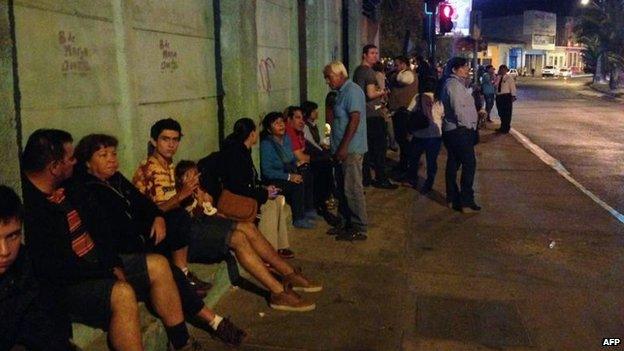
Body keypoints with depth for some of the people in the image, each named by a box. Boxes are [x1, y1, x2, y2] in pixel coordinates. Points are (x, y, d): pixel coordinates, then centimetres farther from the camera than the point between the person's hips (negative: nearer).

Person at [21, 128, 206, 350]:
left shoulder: (66, 189, 7)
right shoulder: (26, 205, -22)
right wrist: (107, 272, -16)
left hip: (95, 267, 10)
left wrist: (113, 263, 1)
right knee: (122, 293, -34)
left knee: (158, 265, 2)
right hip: (64, 286, -9)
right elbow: (52, 268, -24)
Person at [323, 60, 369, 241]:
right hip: (342, 150, 10)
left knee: (353, 189, -5)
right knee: (342, 188, 14)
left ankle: (359, 228, 3)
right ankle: (346, 223, 25)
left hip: (351, 150, -10)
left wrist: (344, 147, -22)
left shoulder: (352, 91, -13)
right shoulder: (342, 92, 17)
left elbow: (355, 119, -21)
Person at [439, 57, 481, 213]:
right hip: (460, 130, -11)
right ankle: (466, 202, -6)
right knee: (469, 164, -8)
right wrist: (468, 126, -12)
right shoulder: (454, 84, -14)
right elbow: (458, 109, -21)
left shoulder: (455, 83, 18)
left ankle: (452, 199, 18)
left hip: (451, 130, 11)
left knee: (453, 164, 12)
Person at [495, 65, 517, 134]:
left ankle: (506, 128, 10)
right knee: (501, 113, 13)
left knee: (507, 113, 1)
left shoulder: (509, 78, -6)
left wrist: (513, 96, -13)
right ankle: (502, 127, 26)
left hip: (506, 96, -6)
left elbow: (512, 87, -7)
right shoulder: (498, 77, 11)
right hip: (499, 96, 6)